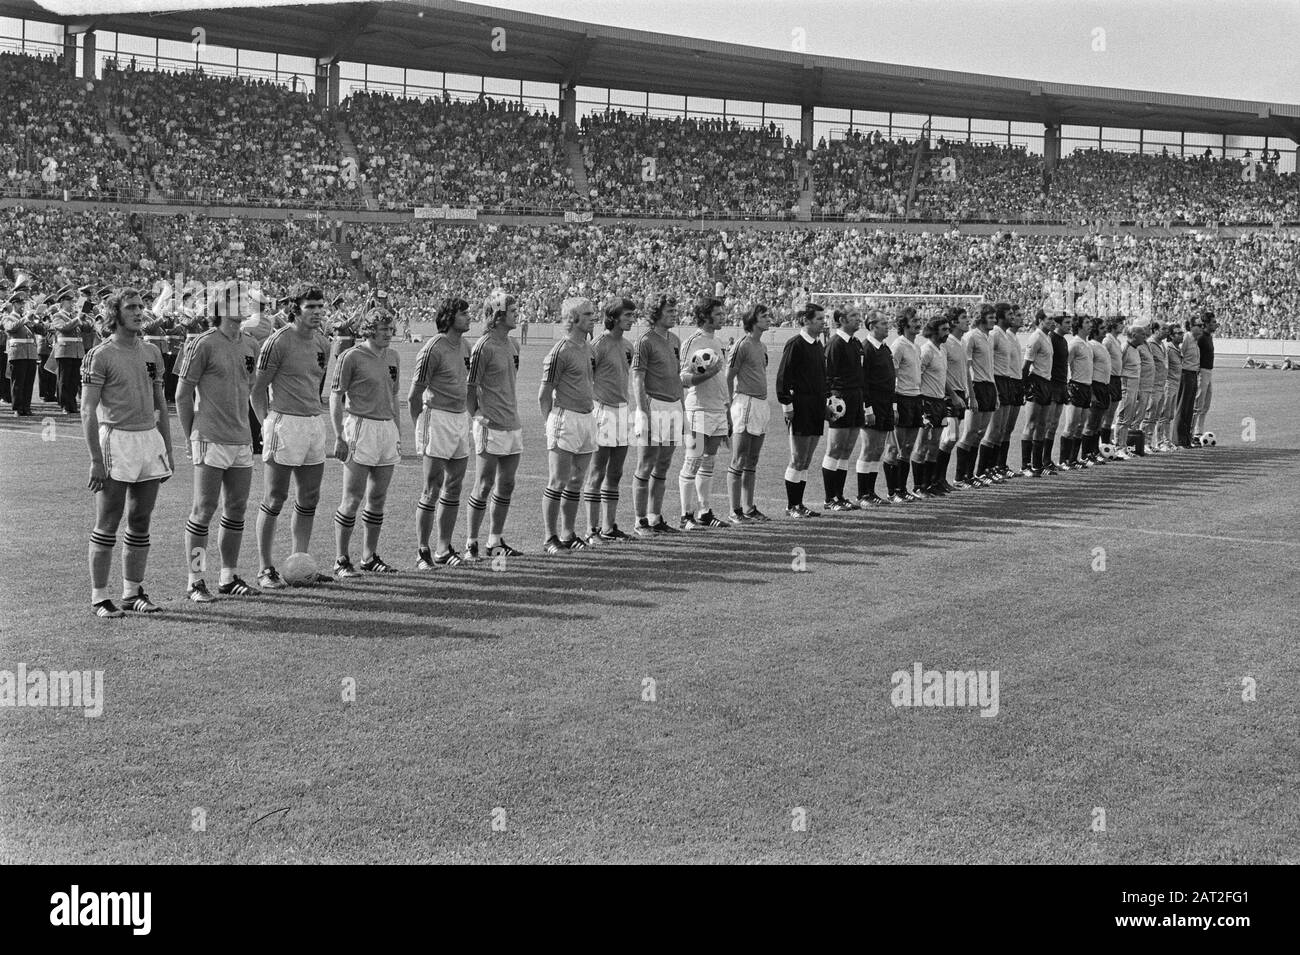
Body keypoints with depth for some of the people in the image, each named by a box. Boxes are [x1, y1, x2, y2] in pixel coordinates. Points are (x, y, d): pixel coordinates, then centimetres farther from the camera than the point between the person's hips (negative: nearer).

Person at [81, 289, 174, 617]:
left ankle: (133, 593, 18)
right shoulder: (100, 355, -6)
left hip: (150, 439, 6)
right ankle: (99, 597, 4)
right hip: (116, 439, -6)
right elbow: (88, 410, -9)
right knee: (107, 524, -2)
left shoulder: (152, 353, 14)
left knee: (141, 522, 9)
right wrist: (96, 460, -15)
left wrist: (168, 451, 15)